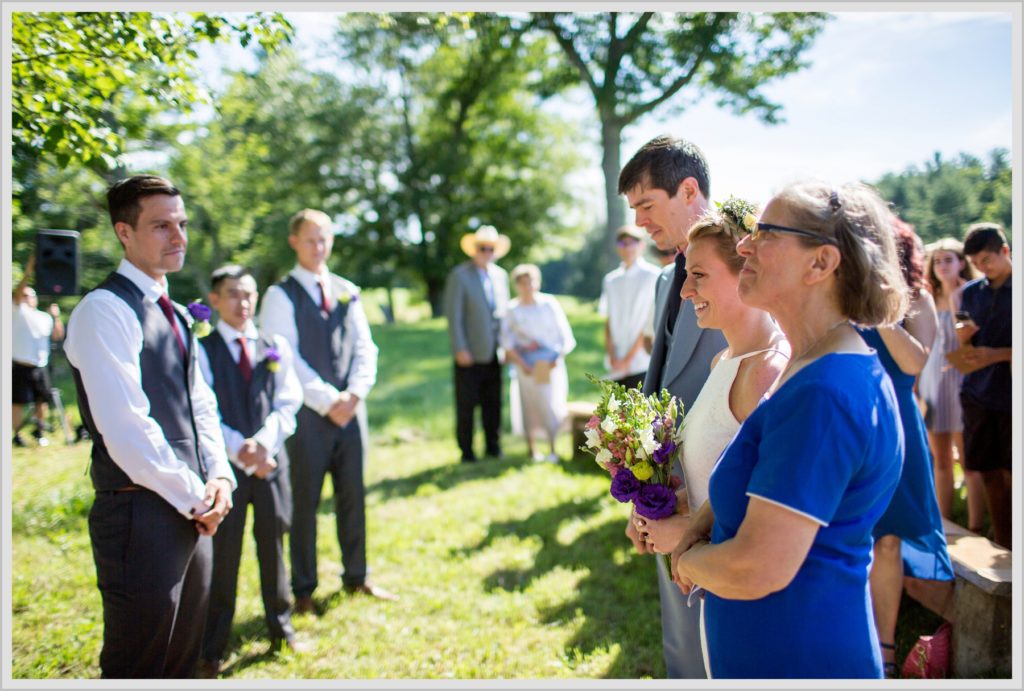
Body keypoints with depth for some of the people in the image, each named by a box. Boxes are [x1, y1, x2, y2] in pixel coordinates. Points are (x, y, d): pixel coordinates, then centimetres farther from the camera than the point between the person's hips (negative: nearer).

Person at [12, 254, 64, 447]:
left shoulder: (44, 317, 12)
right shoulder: (18, 312, -2)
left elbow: (58, 336, 7)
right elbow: (17, 293, -20)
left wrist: (56, 317, -8)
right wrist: (28, 274, -36)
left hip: (40, 366, 5)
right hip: (20, 366, -5)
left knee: (42, 400, 9)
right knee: (18, 403, -2)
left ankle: (39, 430, 25)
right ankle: (17, 435, 8)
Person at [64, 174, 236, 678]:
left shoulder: (174, 314, 15)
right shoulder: (104, 310, -14)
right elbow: (125, 428, -21)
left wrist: (218, 477, 1)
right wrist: (195, 498, -13)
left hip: (191, 513, 8)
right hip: (142, 516, -8)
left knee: (181, 661, 19)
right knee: (138, 669, 4)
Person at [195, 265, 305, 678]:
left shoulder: (275, 347, 6)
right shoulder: (202, 350, -3)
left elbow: (287, 404, 1)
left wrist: (262, 443, -14)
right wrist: (239, 450, -17)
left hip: (271, 460, 3)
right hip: (225, 464, -2)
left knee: (272, 547, 13)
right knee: (222, 555, 3)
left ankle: (281, 627, 29)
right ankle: (211, 651, 15)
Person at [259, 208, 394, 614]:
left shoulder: (347, 291, 10)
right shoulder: (281, 295, -4)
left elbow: (364, 348, 7)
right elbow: (286, 358, -11)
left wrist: (355, 392, -9)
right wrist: (328, 400, -15)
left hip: (350, 408, 4)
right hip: (308, 413, -4)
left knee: (353, 496, 12)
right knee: (306, 502, 5)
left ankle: (356, 577, 27)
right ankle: (303, 590, 18)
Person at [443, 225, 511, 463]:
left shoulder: (500, 275, 11)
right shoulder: (459, 275, -6)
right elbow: (453, 315, -9)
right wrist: (460, 349, -14)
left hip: (493, 354, 5)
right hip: (470, 354, -5)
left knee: (493, 403, 10)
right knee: (467, 404, 2)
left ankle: (493, 446, 21)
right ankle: (466, 450, 12)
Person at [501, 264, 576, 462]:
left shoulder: (549, 304, 1)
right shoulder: (512, 309, 3)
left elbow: (564, 334, 2)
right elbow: (507, 342, 1)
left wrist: (559, 357, -11)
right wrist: (521, 364, -10)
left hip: (550, 364, -1)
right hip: (526, 366, 1)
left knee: (552, 404, -6)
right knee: (528, 404, 3)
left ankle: (552, 450, 1)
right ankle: (531, 448, 14)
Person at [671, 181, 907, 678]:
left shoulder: (824, 392, -28)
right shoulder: (809, 365, 5)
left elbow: (758, 570, -30)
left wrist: (688, 561, -10)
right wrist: (705, 518, -1)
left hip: (799, 657, -9)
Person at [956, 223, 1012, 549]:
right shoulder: (971, 292, 12)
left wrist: (996, 354, -16)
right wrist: (963, 337, -5)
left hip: (1011, 396, -4)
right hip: (977, 395, 4)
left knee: (1011, 474, -3)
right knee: (990, 473, 8)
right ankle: (1001, 543, 18)